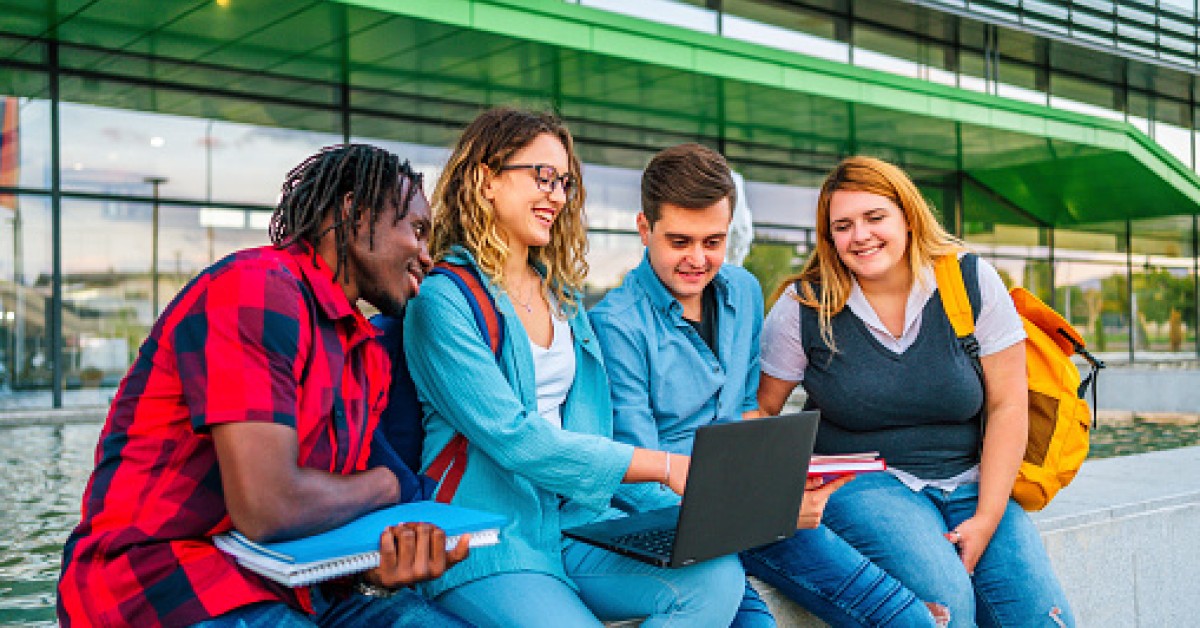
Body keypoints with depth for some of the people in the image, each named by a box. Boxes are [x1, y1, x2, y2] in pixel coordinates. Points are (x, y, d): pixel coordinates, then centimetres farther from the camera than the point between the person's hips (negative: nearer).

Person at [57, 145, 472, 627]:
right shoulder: (255, 286, -15)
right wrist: (386, 484, -6)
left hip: (292, 579, 7)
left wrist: (380, 564, -14)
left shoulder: (369, 358, 12)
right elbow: (266, 506, -23)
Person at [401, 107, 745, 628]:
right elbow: (513, 438, -18)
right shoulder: (442, 299, -9)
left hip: (576, 521, 7)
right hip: (487, 542, -6)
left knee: (717, 576, -17)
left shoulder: (562, 294, 16)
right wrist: (664, 466, -20)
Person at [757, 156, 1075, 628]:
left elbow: (1007, 406, -2)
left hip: (969, 483, 2)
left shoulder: (972, 281, -2)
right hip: (862, 483, -2)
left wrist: (986, 519, -9)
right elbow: (759, 409, 1)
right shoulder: (804, 305, -5)